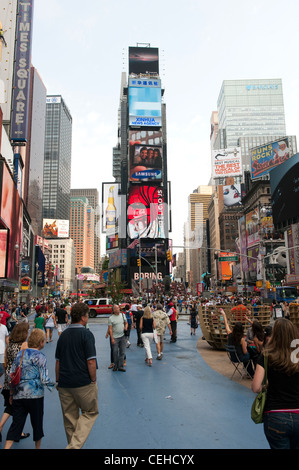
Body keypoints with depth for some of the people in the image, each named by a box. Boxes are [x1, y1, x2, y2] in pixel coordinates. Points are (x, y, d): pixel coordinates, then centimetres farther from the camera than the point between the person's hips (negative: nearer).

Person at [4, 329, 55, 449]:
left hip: (18, 394, 5)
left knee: (16, 423, 11)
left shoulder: (20, 354, 7)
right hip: (34, 395, -5)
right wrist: (55, 385, 3)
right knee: (37, 422, 13)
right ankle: (38, 446, 27)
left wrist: (11, 393, 19)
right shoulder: (40, 357, -11)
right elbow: (44, 379, -14)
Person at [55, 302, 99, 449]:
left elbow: (58, 361, 11)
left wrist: (58, 381, 18)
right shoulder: (86, 334, -13)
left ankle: (72, 444, 28)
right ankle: (75, 445, -3)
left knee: (69, 418, 18)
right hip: (83, 382, -6)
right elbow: (91, 361, -16)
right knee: (90, 412, 11)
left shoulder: (63, 335, 7)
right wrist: (93, 380, -4)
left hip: (64, 383, 6)